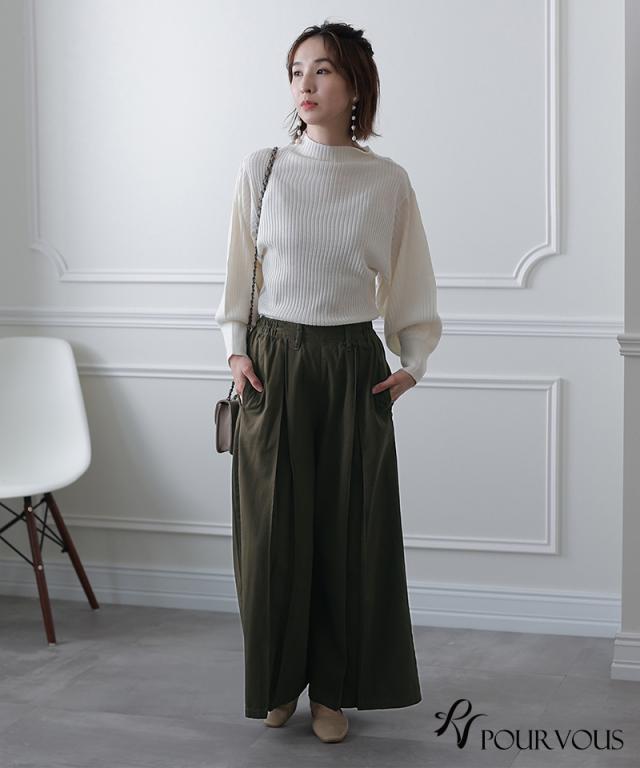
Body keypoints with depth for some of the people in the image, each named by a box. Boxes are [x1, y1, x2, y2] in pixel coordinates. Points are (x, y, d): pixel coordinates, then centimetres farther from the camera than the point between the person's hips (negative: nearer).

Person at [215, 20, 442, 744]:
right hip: (273, 365, 0)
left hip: (354, 368, 0)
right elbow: (240, 270, 9)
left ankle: (333, 690, 18)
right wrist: (236, 350, 2)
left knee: (349, 527, 3)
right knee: (275, 526, 4)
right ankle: (278, 680, 23)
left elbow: (409, 282, 8)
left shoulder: (387, 181, 0)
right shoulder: (260, 169, 1)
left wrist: (413, 363, 1)